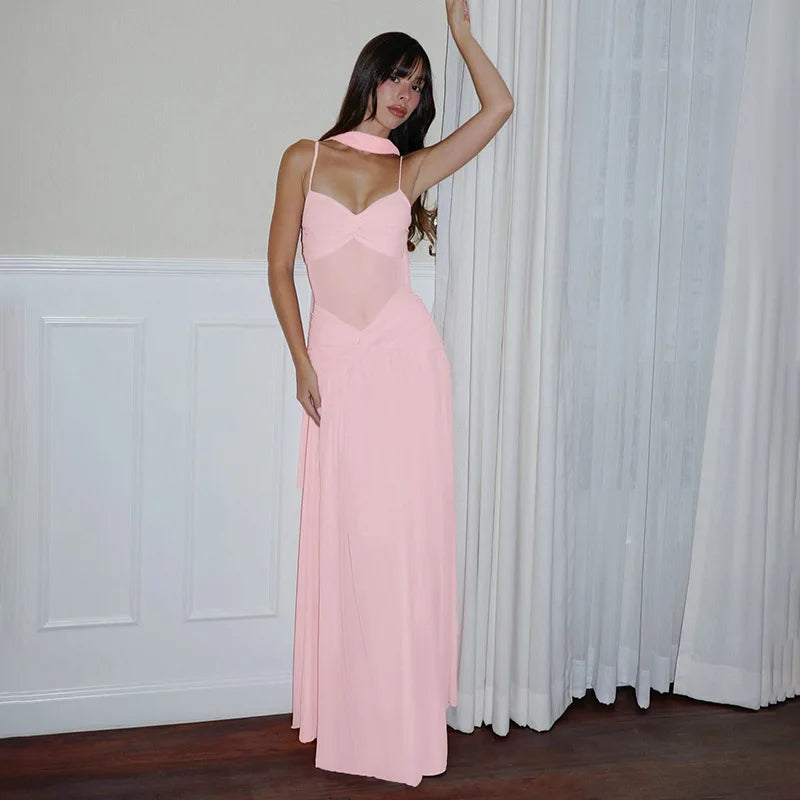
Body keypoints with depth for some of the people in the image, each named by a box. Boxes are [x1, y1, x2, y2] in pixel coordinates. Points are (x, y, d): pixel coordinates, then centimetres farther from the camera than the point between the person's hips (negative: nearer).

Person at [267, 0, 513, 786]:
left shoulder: (410, 169, 8)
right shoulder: (305, 158, 6)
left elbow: (498, 107, 1)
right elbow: (280, 267, 4)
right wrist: (302, 363, -2)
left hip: (405, 359, 1)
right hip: (335, 364, 0)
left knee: (403, 529, 1)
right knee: (342, 534, 3)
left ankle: (400, 714, 11)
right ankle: (342, 710, 15)